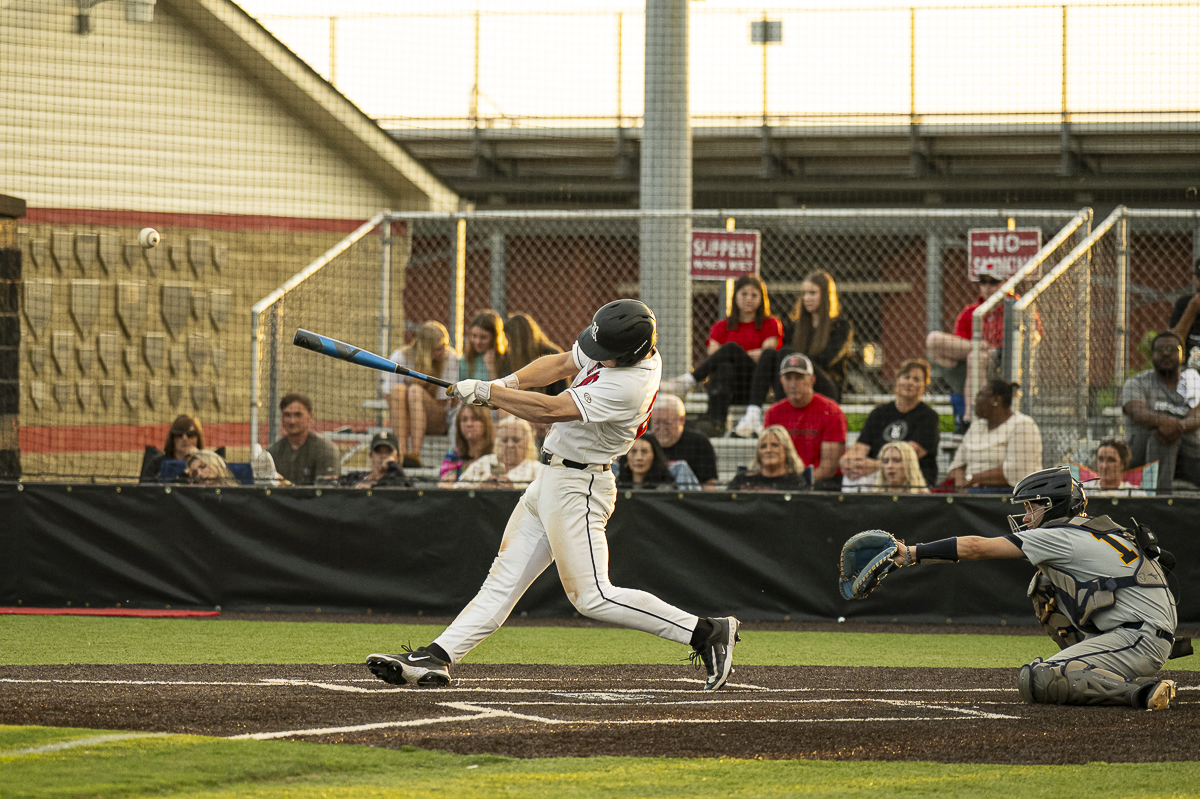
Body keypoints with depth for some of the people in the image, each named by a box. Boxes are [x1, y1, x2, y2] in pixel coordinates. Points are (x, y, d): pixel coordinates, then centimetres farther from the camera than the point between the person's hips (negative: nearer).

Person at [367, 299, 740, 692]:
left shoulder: (628, 386, -28)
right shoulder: (623, 348, 0)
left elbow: (550, 409, -26)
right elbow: (561, 364, 12)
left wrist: (484, 391, -18)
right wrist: (509, 382, -5)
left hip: (577, 490, -10)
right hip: (549, 482, 10)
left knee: (592, 596, -10)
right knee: (505, 577, 7)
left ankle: (707, 632, -7)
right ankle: (435, 659, 7)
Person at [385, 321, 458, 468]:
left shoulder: (451, 358, -10)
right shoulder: (400, 357, -8)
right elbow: (389, 395, -8)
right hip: (404, 420, 1)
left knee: (415, 390, -32)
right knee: (399, 389, -31)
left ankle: (415, 455, -46)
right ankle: (402, 453, -44)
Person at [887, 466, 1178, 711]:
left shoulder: (1061, 537, -7)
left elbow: (976, 548, -6)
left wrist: (911, 553, -2)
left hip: (1143, 639, -9)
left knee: (1033, 680, -19)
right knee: (1044, 586, 20)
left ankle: (1140, 691, -23)